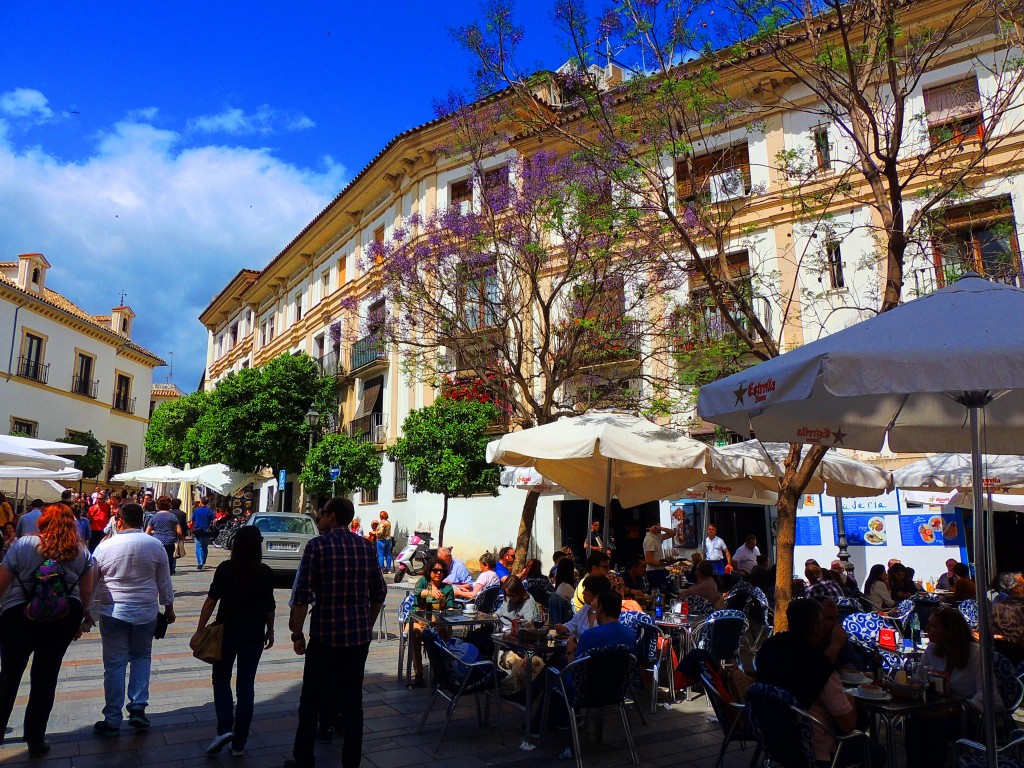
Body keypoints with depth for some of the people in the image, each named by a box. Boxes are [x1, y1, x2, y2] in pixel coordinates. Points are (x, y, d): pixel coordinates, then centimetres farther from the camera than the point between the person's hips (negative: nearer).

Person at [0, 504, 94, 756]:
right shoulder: (82, 553, 1)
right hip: (62, 619, 2)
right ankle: (35, 741, 21)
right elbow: (86, 592, 5)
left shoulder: (24, 544, -6)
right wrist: (79, 619, 18)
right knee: (46, 678, 12)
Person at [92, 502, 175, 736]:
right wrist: (169, 609, 15)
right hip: (146, 612, 1)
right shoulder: (156, 546, -4)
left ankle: (112, 721, 14)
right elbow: (164, 582, 3)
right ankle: (138, 708, 13)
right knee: (142, 657, 19)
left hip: (113, 612, -1)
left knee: (115, 664, 8)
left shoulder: (105, 546, -7)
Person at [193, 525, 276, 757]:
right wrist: (270, 631, 12)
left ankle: (224, 728, 0)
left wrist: (199, 632, -3)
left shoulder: (225, 569, -10)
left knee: (221, 680, 18)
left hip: (227, 632, -1)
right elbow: (269, 607, -1)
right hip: (254, 634, 1)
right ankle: (239, 743, 15)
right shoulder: (265, 573, -6)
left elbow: (211, 602, -10)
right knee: (246, 685, 10)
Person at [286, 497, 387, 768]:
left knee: (311, 701, 12)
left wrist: (297, 634, -2)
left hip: (325, 635, -4)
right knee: (352, 701, 12)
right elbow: (379, 593, 7)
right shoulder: (366, 547, 3)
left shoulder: (317, 545, -9)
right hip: (359, 636, 4)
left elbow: (303, 594, -12)